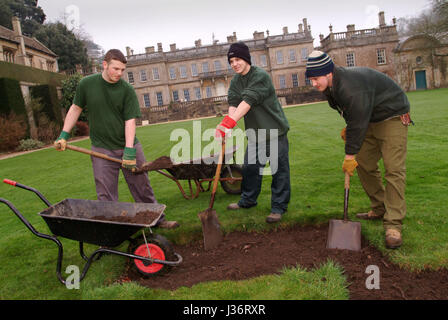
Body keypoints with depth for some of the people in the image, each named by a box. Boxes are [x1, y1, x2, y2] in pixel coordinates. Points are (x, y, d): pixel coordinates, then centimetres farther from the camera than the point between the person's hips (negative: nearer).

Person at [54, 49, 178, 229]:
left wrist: (129, 151, -20)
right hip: (102, 150, 0)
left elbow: (130, 120, -12)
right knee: (106, 196, 2)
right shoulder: (87, 84, -2)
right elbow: (76, 108, 10)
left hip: (128, 146, 0)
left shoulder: (127, 90, -6)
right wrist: (64, 136, 5)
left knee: (143, 188, 10)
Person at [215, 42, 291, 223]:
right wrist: (225, 125, -26)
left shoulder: (261, 76, -17)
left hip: (274, 130, -7)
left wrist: (229, 122, -39)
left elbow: (248, 102, -29)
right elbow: (233, 103, -7)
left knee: (279, 169, -1)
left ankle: (279, 206, 10)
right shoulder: (235, 81, 7)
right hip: (254, 133, 7)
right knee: (250, 167, 14)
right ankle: (248, 200, 31)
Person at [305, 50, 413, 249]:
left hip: (393, 118, -10)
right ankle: (379, 210, 21)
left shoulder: (352, 86, -32)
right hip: (370, 121, 10)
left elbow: (358, 122, -28)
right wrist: (348, 128, 5)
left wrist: (350, 155, -22)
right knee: (363, 164, 8)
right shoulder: (331, 86, -1)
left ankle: (393, 225, -15)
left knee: (394, 169, -15)